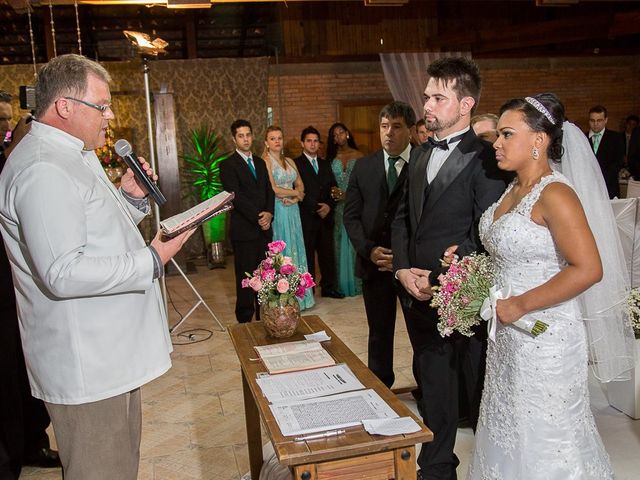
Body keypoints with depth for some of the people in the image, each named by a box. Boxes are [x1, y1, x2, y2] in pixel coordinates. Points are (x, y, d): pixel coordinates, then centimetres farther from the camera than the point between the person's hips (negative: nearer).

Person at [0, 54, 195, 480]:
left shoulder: (77, 155, 14)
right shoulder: (42, 170, -21)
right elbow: (64, 273, -28)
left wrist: (131, 198, 6)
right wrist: (151, 261, -22)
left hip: (112, 354, 10)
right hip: (86, 366, -10)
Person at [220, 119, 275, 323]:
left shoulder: (260, 162, 16)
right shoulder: (228, 165, -5)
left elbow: (269, 191, 13)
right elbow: (236, 197, -12)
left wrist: (269, 213, -5)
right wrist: (257, 218, -15)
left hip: (264, 228, 6)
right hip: (244, 230, -6)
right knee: (246, 277, -1)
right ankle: (245, 320, 9)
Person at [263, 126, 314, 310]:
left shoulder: (289, 161, 14)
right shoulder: (265, 161, -7)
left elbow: (300, 184, 13)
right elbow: (272, 189, -14)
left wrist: (295, 198, -8)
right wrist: (296, 193, -3)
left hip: (292, 210, 6)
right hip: (276, 211, -6)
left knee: (295, 249, 8)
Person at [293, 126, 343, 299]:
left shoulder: (325, 164, 17)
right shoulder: (296, 163, -2)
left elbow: (333, 188, 14)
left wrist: (329, 205, -4)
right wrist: (316, 209, -12)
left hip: (326, 216, 5)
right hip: (306, 217, -5)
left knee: (327, 253, 8)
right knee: (307, 254, -1)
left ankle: (328, 287, 18)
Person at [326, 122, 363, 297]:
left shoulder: (359, 156, 2)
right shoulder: (332, 158, 7)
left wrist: (347, 194, -11)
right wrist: (334, 193, -13)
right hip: (338, 206, 2)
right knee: (340, 243, 4)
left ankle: (356, 283, 11)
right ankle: (342, 284, 12)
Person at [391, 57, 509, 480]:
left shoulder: (484, 158, -11)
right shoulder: (420, 154, 11)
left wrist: (444, 280, -16)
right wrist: (403, 270, 0)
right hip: (418, 293, 7)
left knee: (480, 389, 11)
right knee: (433, 387, 19)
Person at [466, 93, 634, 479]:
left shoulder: (555, 194, -19)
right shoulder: (513, 190, 7)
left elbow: (589, 269, -27)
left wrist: (519, 306, -23)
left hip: (545, 341, -8)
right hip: (508, 335, 8)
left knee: (544, 440, 8)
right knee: (510, 432, 20)